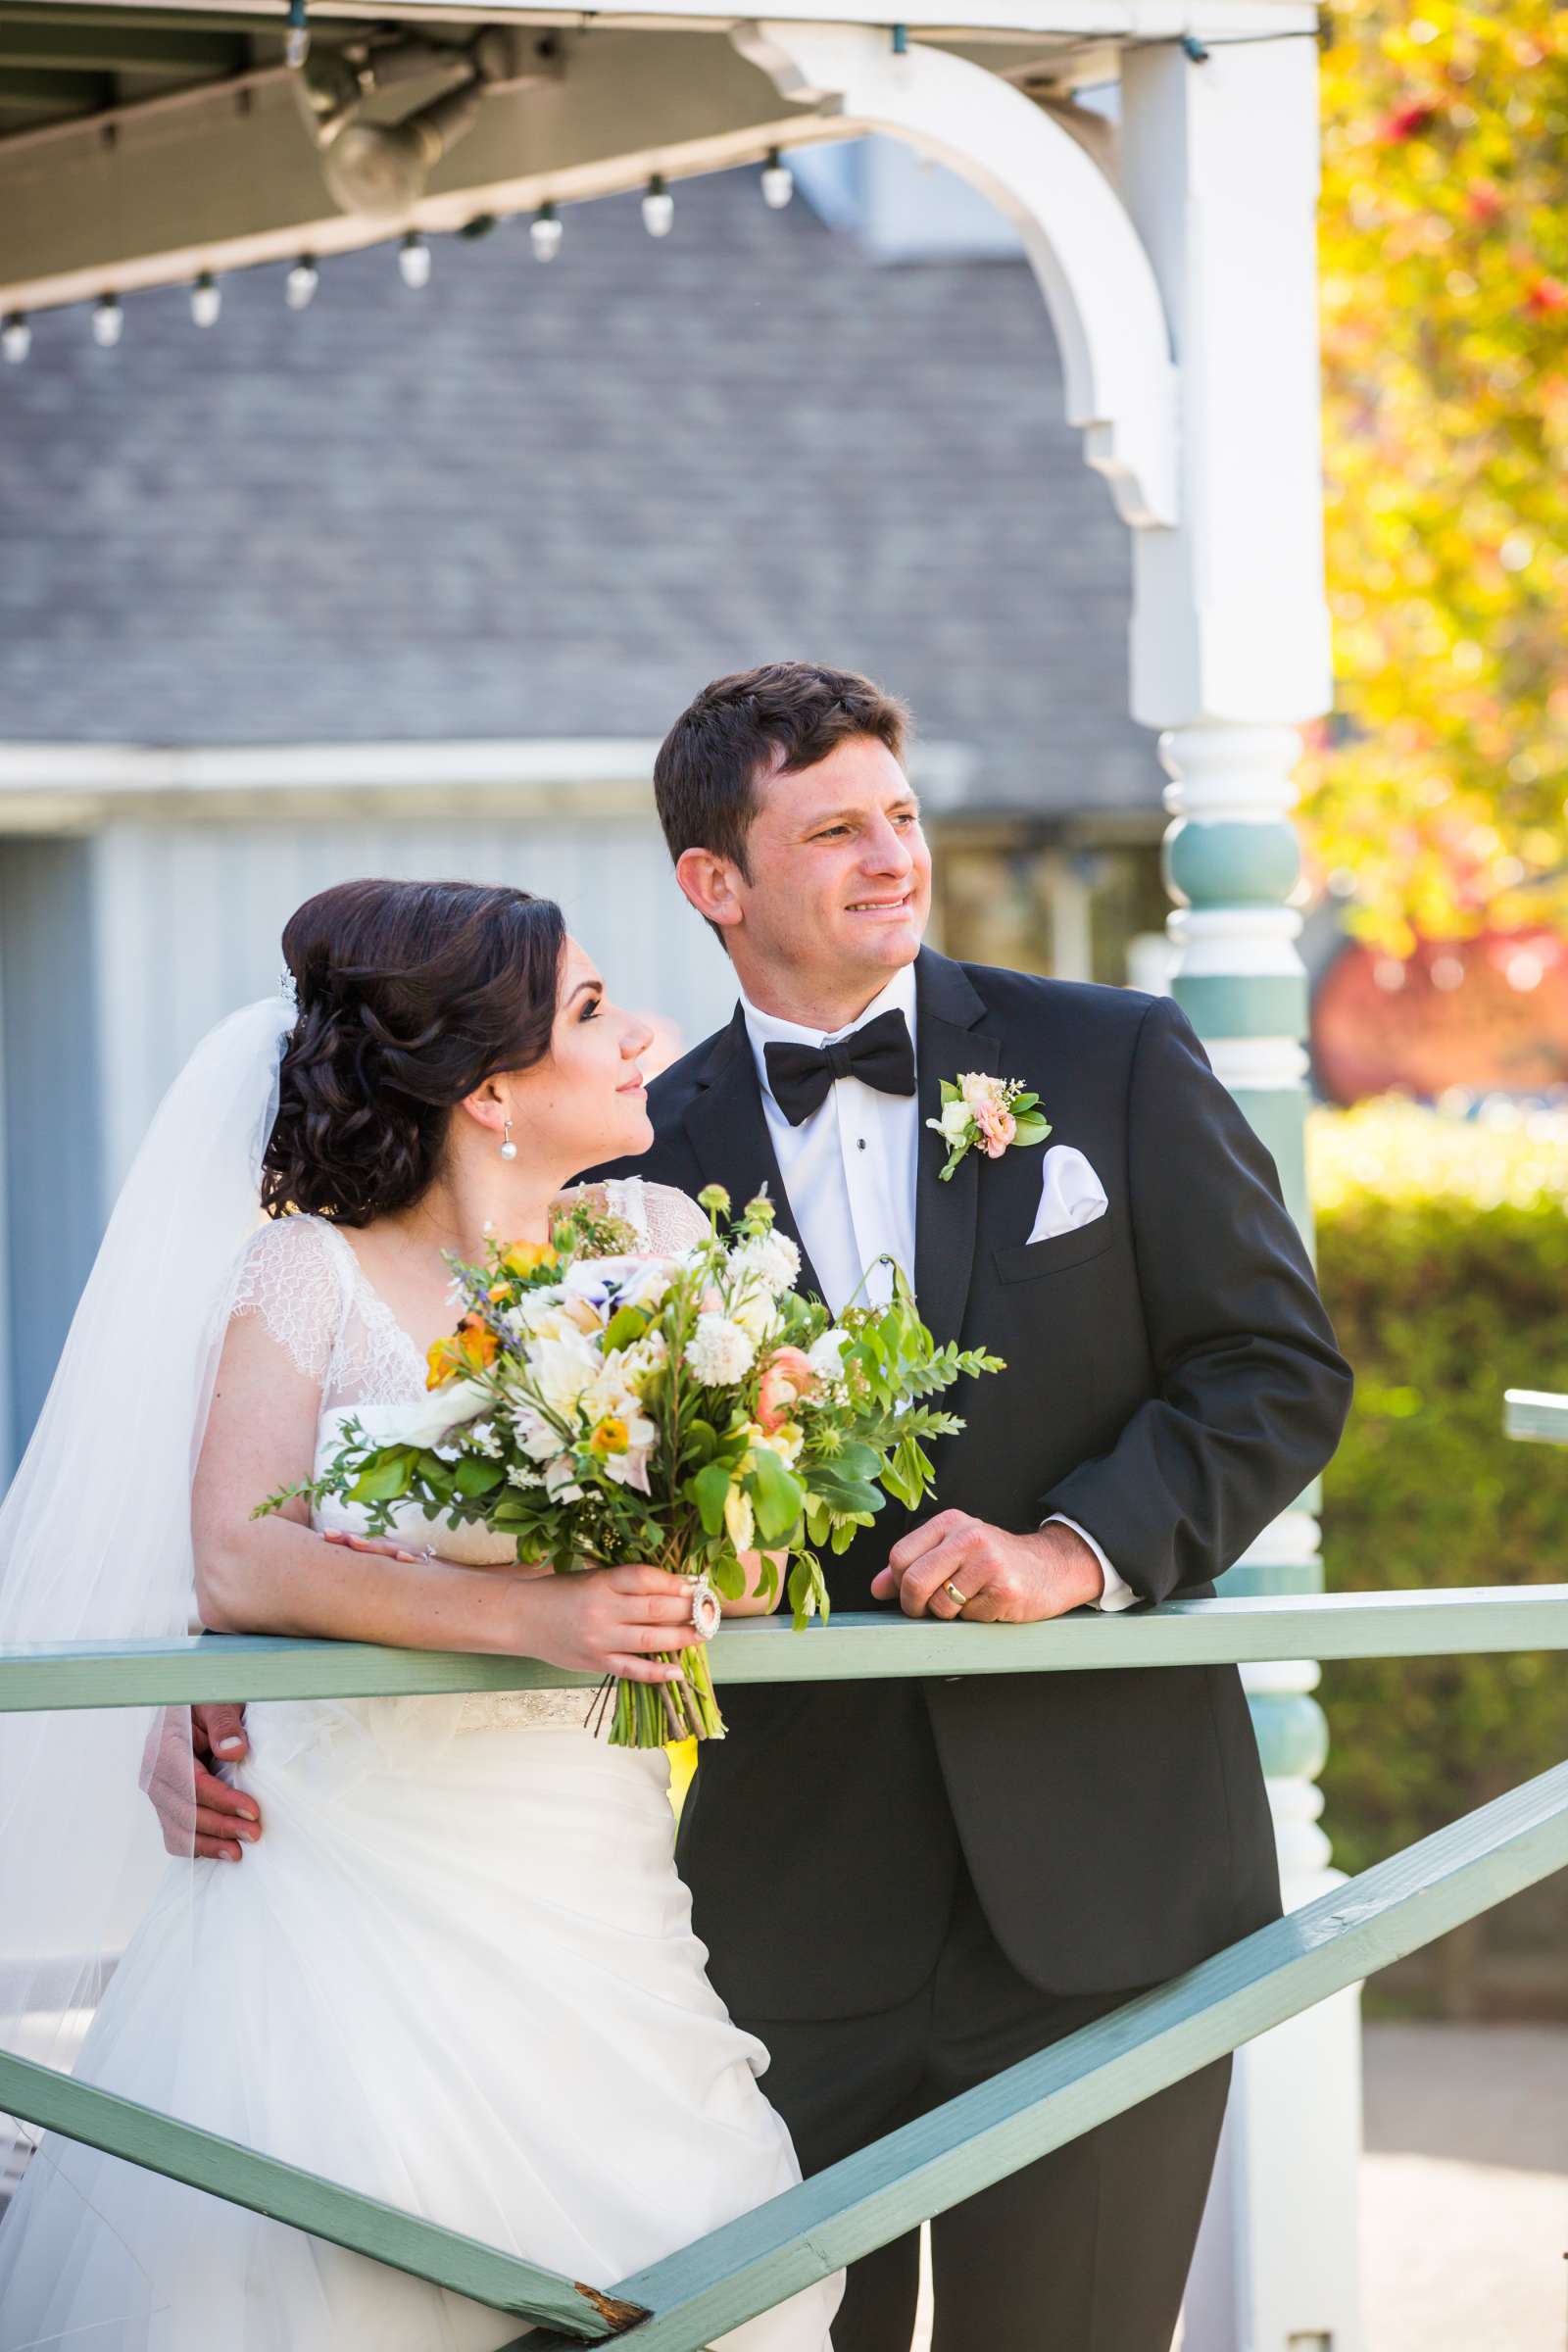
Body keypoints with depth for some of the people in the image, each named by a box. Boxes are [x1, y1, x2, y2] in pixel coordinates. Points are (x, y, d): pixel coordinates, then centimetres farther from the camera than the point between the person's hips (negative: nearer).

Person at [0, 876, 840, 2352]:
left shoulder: (659, 1241, 8)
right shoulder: (315, 1273, -1)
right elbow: (235, 1565, -14)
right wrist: (526, 1615, -27)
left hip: (585, 1886, 3)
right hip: (341, 1882, -3)